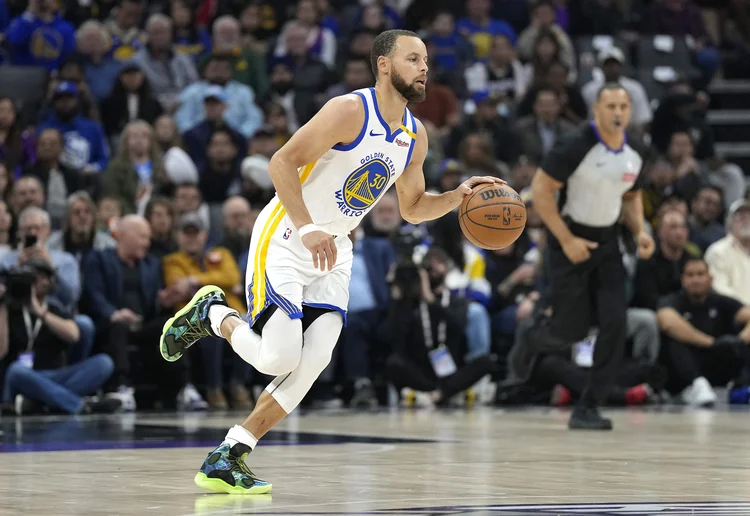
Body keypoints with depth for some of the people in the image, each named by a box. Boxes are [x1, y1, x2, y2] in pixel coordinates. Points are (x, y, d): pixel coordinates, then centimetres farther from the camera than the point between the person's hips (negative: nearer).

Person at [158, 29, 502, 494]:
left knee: (311, 365, -10)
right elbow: (282, 162, -22)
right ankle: (212, 313, 12)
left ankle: (227, 459, -3)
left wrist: (458, 197, -1)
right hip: (285, 240, -7)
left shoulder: (415, 136, 7)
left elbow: (413, 208, 19)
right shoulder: (350, 111, -17)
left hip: (333, 253, 7)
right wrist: (307, 229, -32)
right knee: (278, 358, -19)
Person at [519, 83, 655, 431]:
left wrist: (640, 232, 2)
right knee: (572, 329, -5)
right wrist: (566, 240, -20)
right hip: (571, 240, -5)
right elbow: (540, 190, -17)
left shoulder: (633, 155, 2)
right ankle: (528, 342, 32)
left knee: (614, 323, -9)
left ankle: (587, 407, -1)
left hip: (606, 242, 5)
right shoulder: (576, 147, -18)